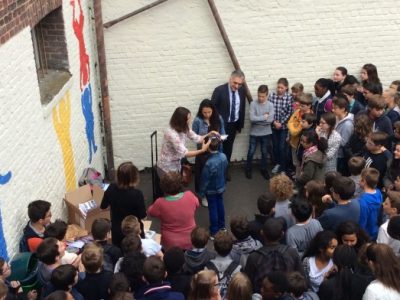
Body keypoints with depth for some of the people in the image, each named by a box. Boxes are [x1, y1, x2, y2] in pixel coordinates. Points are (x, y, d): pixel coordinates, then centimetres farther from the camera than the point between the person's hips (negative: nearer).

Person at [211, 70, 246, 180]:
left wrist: (240, 124, 9)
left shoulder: (242, 90, -2)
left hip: (233, 125, 5)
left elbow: (242, 107, 9)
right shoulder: (219, 90, -17)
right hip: (221, 125, -5)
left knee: (228, 149, 15)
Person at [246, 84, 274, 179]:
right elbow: (252, 118, -20)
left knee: (264, 153, 14)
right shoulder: (253, 104, -10)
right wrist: (264, 117, -16)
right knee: (251, 152, 7)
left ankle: (264, 169, 30)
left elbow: (270, 120, -15)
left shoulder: (270, 105, -6)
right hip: (254, 133, -1)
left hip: (266, 133, 1)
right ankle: (248, 169, 24)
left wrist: (257, 119, -16)